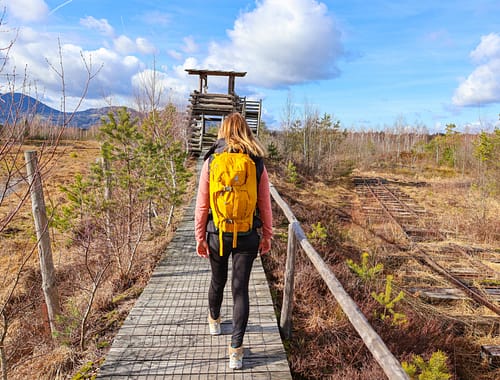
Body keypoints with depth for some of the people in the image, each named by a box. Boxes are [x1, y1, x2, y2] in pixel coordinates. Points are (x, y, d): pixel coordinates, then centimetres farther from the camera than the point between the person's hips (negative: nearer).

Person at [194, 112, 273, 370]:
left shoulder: (212, 161, -4)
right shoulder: (257, 163, -3)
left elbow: (201, 204, -4)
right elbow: (265, 205, 0)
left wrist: (199, 237, 4)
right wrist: (267, 236, 10)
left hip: (217, 235, 1)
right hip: (248, 236, 0)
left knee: (218, 280, 22)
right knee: (241, 288, 8)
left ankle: (214, 321, 49)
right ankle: (236, 349, 11)